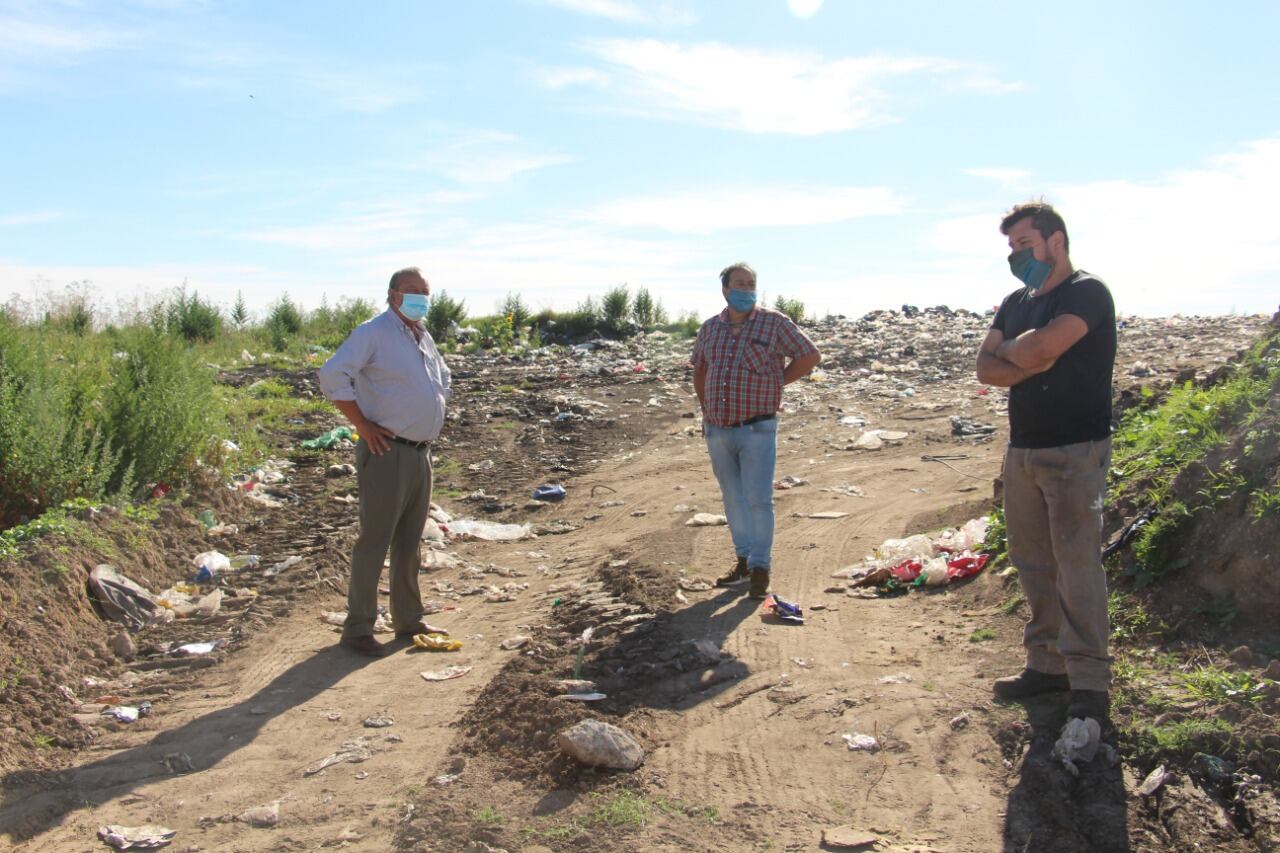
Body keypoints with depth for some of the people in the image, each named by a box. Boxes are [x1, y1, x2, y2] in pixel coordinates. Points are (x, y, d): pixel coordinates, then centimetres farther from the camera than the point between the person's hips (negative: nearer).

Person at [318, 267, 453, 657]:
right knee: (374, 541, -2)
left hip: (420, 453, 8)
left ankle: (408, 620, 26)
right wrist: (363, 425, -19)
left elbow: (443, 379, 33)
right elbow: (332, 376, -22)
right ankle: (357, 628, 8)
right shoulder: (373, 333, -11)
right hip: (387, 453, -8)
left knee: (410, 542, 15)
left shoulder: (424, 338, 15)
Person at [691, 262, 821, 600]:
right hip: (717, 431, 4)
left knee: (759, 499, -5)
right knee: (733, 498, 13)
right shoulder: (710, 328, 9)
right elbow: (699, 370, 24)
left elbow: (811, 356, 1)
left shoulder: (774, 322, -3)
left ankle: (760, 567, 7)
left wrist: (775, 383, 1)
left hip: (757, 429, -4)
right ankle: (743, 559, 27)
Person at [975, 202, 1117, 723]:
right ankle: (1048, 663, 20)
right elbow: (986, 369, 5)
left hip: (1076, 451, -7)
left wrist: (1012, 351, -2)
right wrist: (1033, 363, -13)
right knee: (1032, 562, 10)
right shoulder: (1015, 303, 16)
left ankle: (1089, 682, -1)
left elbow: (1043, 346, -23)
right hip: (1022, 450, 8)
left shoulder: (1088, 293, -7)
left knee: (1076, 564, -8)